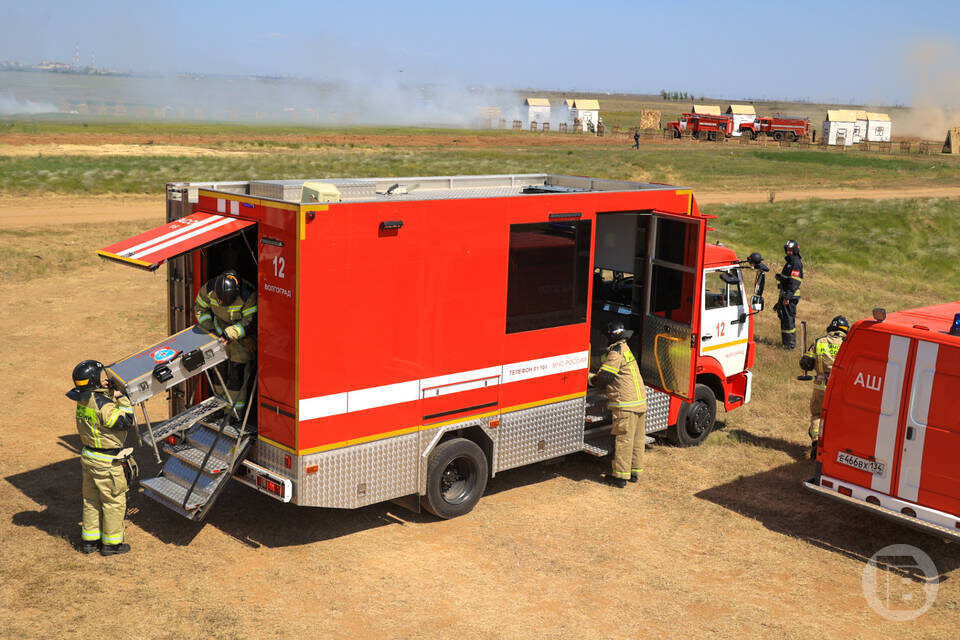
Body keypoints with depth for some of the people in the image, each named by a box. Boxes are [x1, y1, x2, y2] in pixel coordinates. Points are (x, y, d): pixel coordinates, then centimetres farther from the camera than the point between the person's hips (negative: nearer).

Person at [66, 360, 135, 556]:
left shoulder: (84, 401, 1)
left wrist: (112, 396, -3)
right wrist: (122, 399, -16)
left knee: (91, 499, 19)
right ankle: (111, 543, 15)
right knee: (114, 501, 6)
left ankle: (89, 540, 30)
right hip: (106, 462, -8)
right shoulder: (102, 404, -25)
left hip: (88, 457, 8)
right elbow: (126, 422, -23)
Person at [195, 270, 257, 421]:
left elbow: (249, 323, -26)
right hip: (221, 330, 4)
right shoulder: (209, 289, -21)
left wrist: (228, 334, -33)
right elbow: (200, 308, -1)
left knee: (237, 370, -7)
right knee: (219, 368, 7)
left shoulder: (248, 295, -33)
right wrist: (210, 327, -10)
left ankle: (236, 411, 3)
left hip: (243, 334, -4)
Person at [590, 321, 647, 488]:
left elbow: (603, 377, -12)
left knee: (623, 439, -5)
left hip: (625, 403, -9)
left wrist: (590, 379, 4)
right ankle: (635, 472, 20)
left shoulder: (615, 352, -11)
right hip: (641, 401, 9)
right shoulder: (625, 349, 19)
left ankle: (620, 476, -1)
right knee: (638, 439, 12)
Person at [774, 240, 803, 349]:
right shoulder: (789, 261, 17)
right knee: (784, 318, 15)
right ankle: (786, 341, 24)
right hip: (786, 295, 10)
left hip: (790, 296, -10)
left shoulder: (796, 263, -15)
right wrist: (779, 277, 9)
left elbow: (793, 283, -22)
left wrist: (787, 297, -25)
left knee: (789, 319, -8)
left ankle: (790, 343, -4)